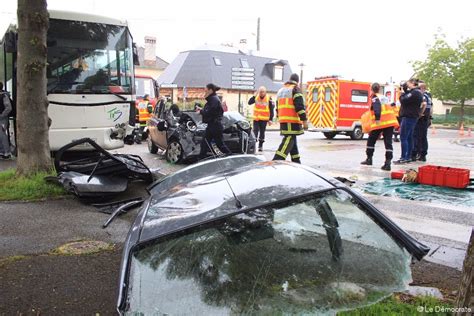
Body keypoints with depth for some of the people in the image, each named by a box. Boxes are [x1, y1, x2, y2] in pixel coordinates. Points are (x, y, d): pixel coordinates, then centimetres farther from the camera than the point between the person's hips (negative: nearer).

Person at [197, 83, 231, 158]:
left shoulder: (214, 99, -16)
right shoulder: (211, 99, 14)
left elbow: (209, 113, -23)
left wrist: (201, 111, -7)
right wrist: (201, 109, 6)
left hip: (216, 126, -10)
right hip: (211, 125, 10)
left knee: (220, 144, -2)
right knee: (204, 143, 9)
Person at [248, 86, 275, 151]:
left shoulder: (269, 99, -7)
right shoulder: (256, 97, 1)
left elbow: (271, 110, -4)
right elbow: (249, 103, -11)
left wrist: (270, 119, -7)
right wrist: (254, 96, -19)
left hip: (264, 119, -1)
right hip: (256, 118, 1)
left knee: (262, 132, 7)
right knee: (255, 131, -5)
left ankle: (260, 146, 16)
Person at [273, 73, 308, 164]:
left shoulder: (281, 90, 21)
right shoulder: (295, 89, -4)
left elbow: (278, 107, 26)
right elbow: (299, 106, -14)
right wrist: (304, 120, -14)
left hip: (283, 120, 8)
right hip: (293, 121, -8)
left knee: (292, 141, 14)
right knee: (289, 141, -11)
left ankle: (296, 162, 20)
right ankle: (276, 161, -22)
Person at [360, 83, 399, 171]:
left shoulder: (375, 98, 0)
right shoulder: (384, 98, 24)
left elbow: (377, 108, -19)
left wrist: (377, 119, -28)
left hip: (380, 123, -6)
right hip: (390, 122, 6)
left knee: (371, 140, 13)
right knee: (388, 142, 0)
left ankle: (369, 159, 22)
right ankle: (388, 163, -9)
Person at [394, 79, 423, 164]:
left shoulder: (414, 92, -14)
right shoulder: (418, 92, 19)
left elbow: (404, 100, -21)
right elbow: (408, 100, 17)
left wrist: (402, 94, -3)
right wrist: (405, 90, 6)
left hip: (408, 117, -10)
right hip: (412, 117, 10)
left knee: (403, 138, -10)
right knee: (409, 137, 12)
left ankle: (403, 158, -10)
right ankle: (408, 157, 16)